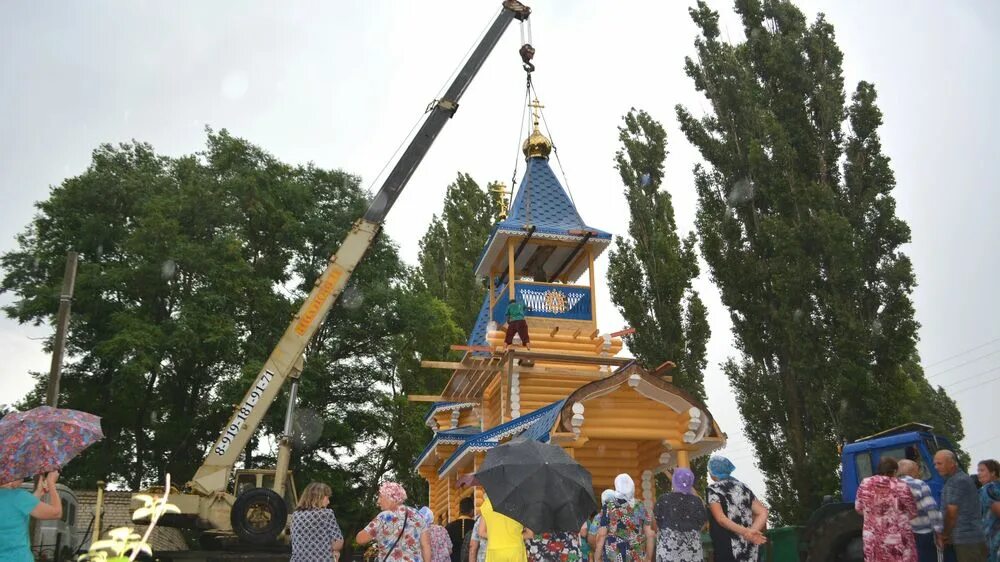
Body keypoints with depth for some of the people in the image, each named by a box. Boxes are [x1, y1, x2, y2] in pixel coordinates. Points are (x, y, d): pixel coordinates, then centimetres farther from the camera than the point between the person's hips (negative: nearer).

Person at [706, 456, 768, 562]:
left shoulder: (713, 489, -5)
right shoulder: (743, 487, 14)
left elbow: (721, 518, -18)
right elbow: (763, 512, 7)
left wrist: (745, 532, -25)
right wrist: (752, 531, -5)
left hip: (727, 549, -7)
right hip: (750, 549, 7)